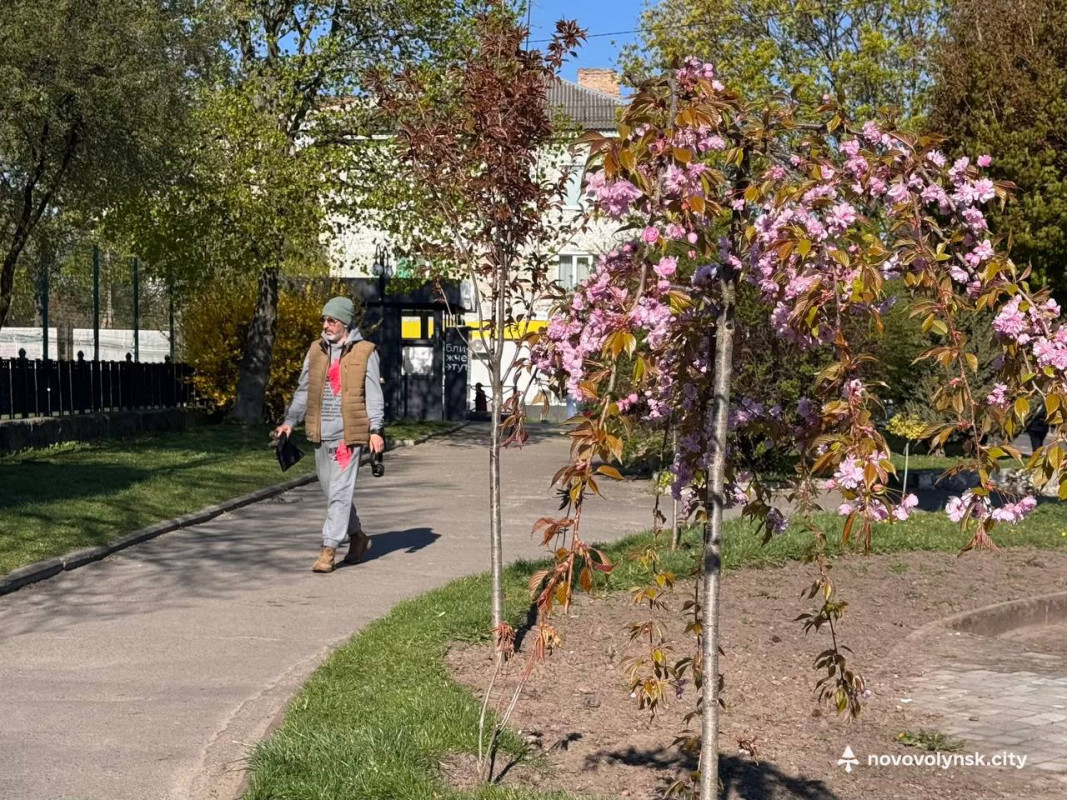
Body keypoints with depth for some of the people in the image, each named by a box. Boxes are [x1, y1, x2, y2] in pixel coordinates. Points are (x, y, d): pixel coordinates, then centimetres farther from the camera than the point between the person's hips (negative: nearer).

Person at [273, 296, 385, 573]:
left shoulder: (365, 353, -3)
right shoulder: (316, 351, 11)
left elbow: (374, 394, -5)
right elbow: (304, 390, 17)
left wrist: (375, 429, -14)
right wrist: (290, 421, 8)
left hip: (349, 433, -6)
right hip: (321, 434, 6)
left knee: (340, 491, -8)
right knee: (332, 490, 12)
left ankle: (329, 549, -6)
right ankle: (357, 536, 30)